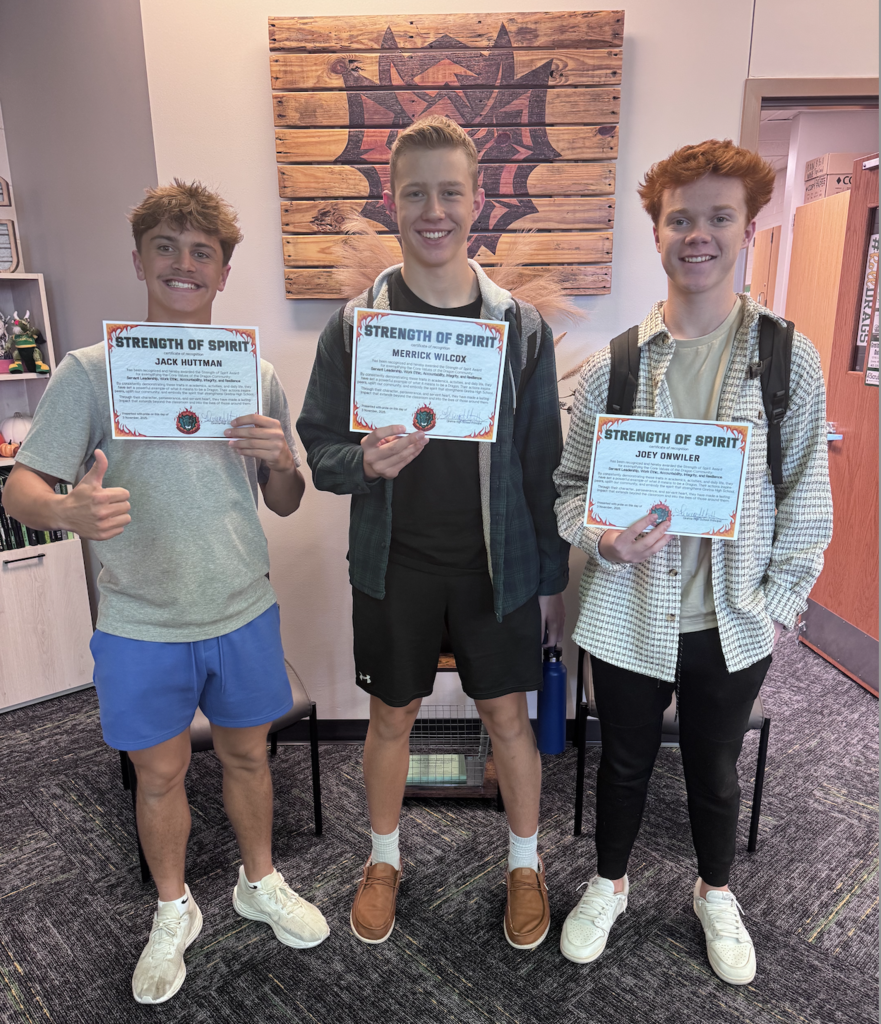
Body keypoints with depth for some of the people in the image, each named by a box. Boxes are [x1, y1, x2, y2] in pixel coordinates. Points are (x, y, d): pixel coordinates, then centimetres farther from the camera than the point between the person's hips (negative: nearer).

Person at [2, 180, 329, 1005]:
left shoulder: (256, 374, 2)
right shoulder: (90, 371, -7)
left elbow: (285, 505, 6)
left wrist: (281, 459, -17)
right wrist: (68, 511, -34)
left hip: (243, 613, 2)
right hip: (140, 626, -2)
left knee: (246, 754, 17)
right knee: (159, 774, 14)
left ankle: (260, 882, 44)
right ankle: (173, 910, 42)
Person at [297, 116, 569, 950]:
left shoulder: (520, 326, -3)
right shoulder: (353, 326, -4)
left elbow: (543, 462, 1)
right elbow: (318, 449, -1)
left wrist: (551, 576, 2)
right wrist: (366, 461, -23)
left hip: (496, 565, 0)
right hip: (393, 565, 0)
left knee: (508, 716, 12)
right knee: (391, 719, 15)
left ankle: (525, 862, 39)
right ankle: (384, 857, 42)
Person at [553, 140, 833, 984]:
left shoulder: (790, 359, -5)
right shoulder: (610, 365, -6)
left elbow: (806, 498, 0)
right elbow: (569, 483, 0)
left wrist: (779, 604, -3)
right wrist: (601, 538, -19)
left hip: (734, 620, 1)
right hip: (628, 614, 0)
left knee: (715, 770, 21)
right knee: (624, 763, 19)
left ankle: (715, 892, 50)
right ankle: (608, 883, 47)